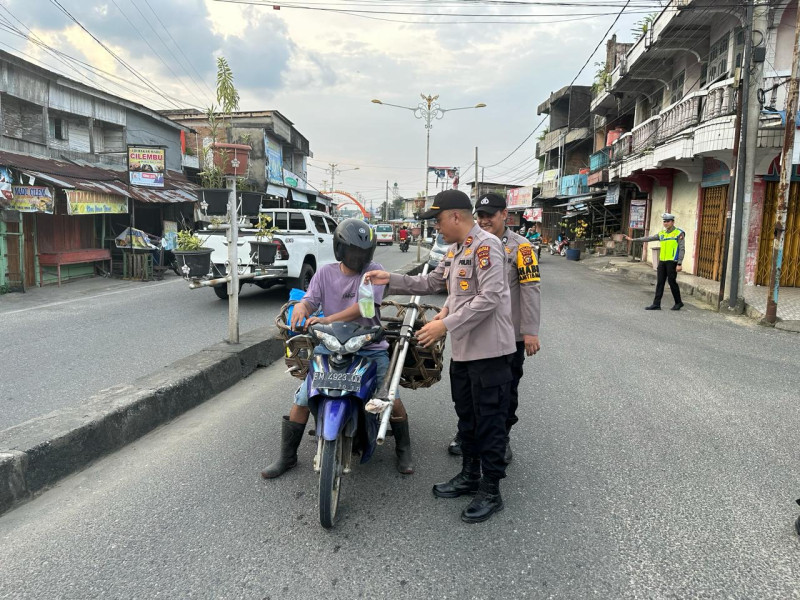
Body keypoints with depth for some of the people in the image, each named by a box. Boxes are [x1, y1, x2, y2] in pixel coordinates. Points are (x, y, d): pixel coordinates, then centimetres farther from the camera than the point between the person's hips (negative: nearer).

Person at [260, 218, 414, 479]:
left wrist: (326, 320, -31)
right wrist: (300, 309, -30)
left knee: (392, 399, -8)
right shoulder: (325, 273, 4)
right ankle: (287, 456, 17)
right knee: (302, 400, -2)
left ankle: (404, 450, 18)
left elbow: (363, 306, -20)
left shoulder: (373, 271, -6)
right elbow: (309, 301, -3)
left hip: (370, 347, -2)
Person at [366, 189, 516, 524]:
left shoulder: (486, 245, -16)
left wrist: (446, 325, -24)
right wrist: (391, 280, 12)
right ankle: (470, 476, 35)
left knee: (489, 422, 1)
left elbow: (490, 299, -24)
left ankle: (491, 492, 14)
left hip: (488, 351, -9)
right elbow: (431, 283, 21)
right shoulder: (454, 251, 15)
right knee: (466, 418, 19)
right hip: (463, 350, 10)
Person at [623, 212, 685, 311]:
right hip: (662, 261, 6)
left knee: (672, 281, -1)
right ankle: (656, 304, 6)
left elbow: (682, 249, -8)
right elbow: (648, 238, 14)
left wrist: (679, 264, -14)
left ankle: (678, 303, 15)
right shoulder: (662, 233, 14)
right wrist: (633, 239, 9)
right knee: (660, 283, 4)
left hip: (672, 262, -6)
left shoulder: (679, 233, -4)